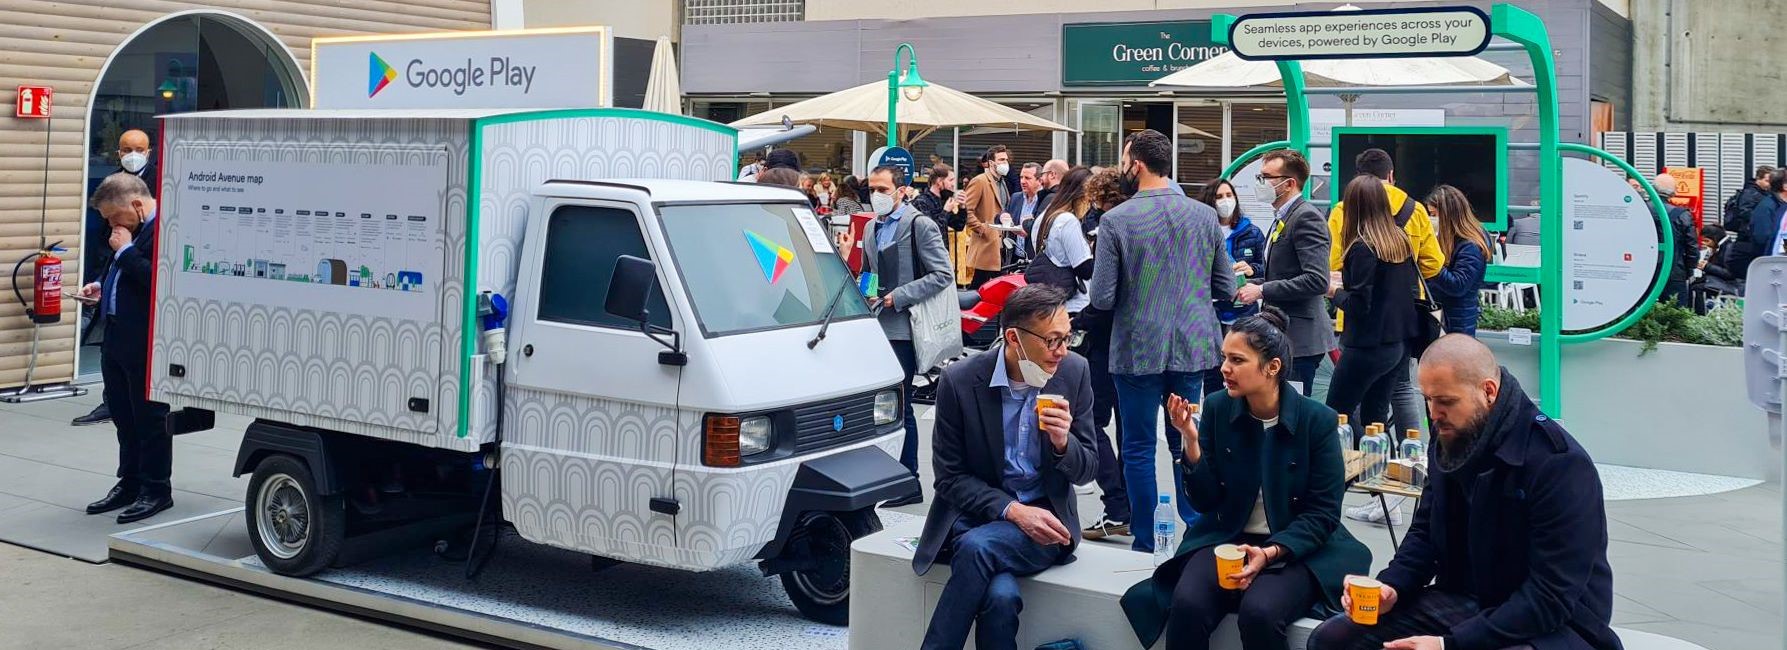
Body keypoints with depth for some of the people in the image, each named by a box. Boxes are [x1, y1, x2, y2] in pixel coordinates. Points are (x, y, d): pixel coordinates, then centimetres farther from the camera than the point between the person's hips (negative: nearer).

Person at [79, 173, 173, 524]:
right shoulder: (134, 231, 14)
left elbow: (155, 280, -27)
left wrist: (125, 250, -18)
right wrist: (102, 289, 12)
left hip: (146, 344, -10)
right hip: (117, 339, 10)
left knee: (149, 417, 1)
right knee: (123, 416, 16)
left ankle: (156, 489, 11)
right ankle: (130, 483, 27)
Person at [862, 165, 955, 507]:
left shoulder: (920, 225, -6)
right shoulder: (871, 228, 17)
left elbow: (943, 274, -11)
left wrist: (898, 296, -15)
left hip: (902, 328, -7)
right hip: (876, 325, 7)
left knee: (899, 404, -5)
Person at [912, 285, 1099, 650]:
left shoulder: (1073, 372, -3)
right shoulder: (959, 381, -9)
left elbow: (1084, 472, 4)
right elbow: (949, 478, -4)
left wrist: (1062, 441, -18)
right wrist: (1013, 510, -17)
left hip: (1045, 522, 1)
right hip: (976, 515, -1)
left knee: (979, 546, -32)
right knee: (1000, 596, -32)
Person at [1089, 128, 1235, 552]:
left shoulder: (1116, 220, -13)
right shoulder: (1205, 216, -1)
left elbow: (1102, 298, -13)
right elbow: (1227, 289, 4)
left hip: (1138, 350, -3)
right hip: (1192, 347, 4)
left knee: (1139, 447, 8)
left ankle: (1146, 544, 14)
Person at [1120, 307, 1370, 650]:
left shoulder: (1318, 420, -10)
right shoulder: (1217, 408, -2)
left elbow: (1324, 513, -8)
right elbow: (1205, 502, 0)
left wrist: (1270, 553, -21)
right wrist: (1191, 440, -16)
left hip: (1299, 549, -2)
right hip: (1227, 539, 3)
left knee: (1258, 612, -32)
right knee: (1186, 605, -26)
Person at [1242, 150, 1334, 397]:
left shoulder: (1307, 217, -14)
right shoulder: (1284, 218, 17)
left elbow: (1317, 280, -23)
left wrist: (1262, 290, -18)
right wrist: (1253, 283, 8)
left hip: (1299, 338, -10)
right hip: (1282, 335, 10)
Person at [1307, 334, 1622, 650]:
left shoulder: (1560, 463, -21)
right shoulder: (1448, 443, 3)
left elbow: (1552, 598, -24)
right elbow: (1425, 533, 15)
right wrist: (1391, 587, -6)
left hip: (1550, 623, -7)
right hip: (1461, 601, 7)